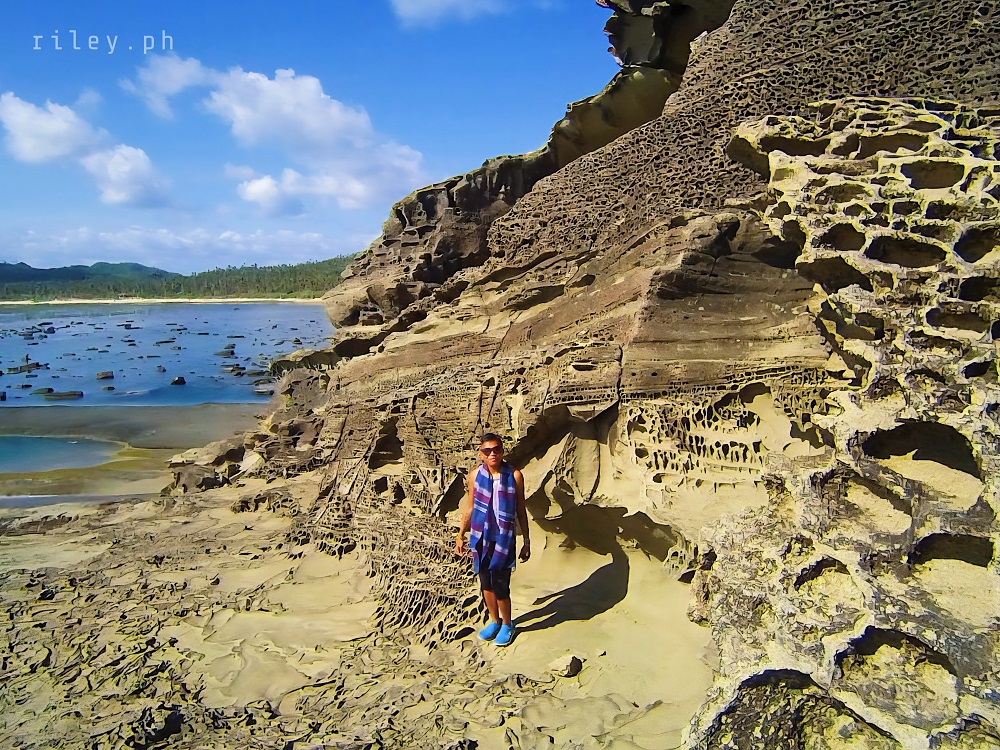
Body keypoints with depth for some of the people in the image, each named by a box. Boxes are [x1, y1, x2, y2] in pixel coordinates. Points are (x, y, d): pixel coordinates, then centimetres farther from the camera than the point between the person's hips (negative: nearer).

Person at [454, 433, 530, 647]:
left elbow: (521, 511, -1)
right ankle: (494, 621, 37)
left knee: (500, 586, -1)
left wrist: (526, 542, 1)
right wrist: (460, 536, 12)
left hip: (503, 539, -3)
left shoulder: (515, 476, -9)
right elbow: (469, 508, 10)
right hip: (480, 539, 3)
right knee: (486, 583, 15)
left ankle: (507, 625, 25)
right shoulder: (475, 476, -2)